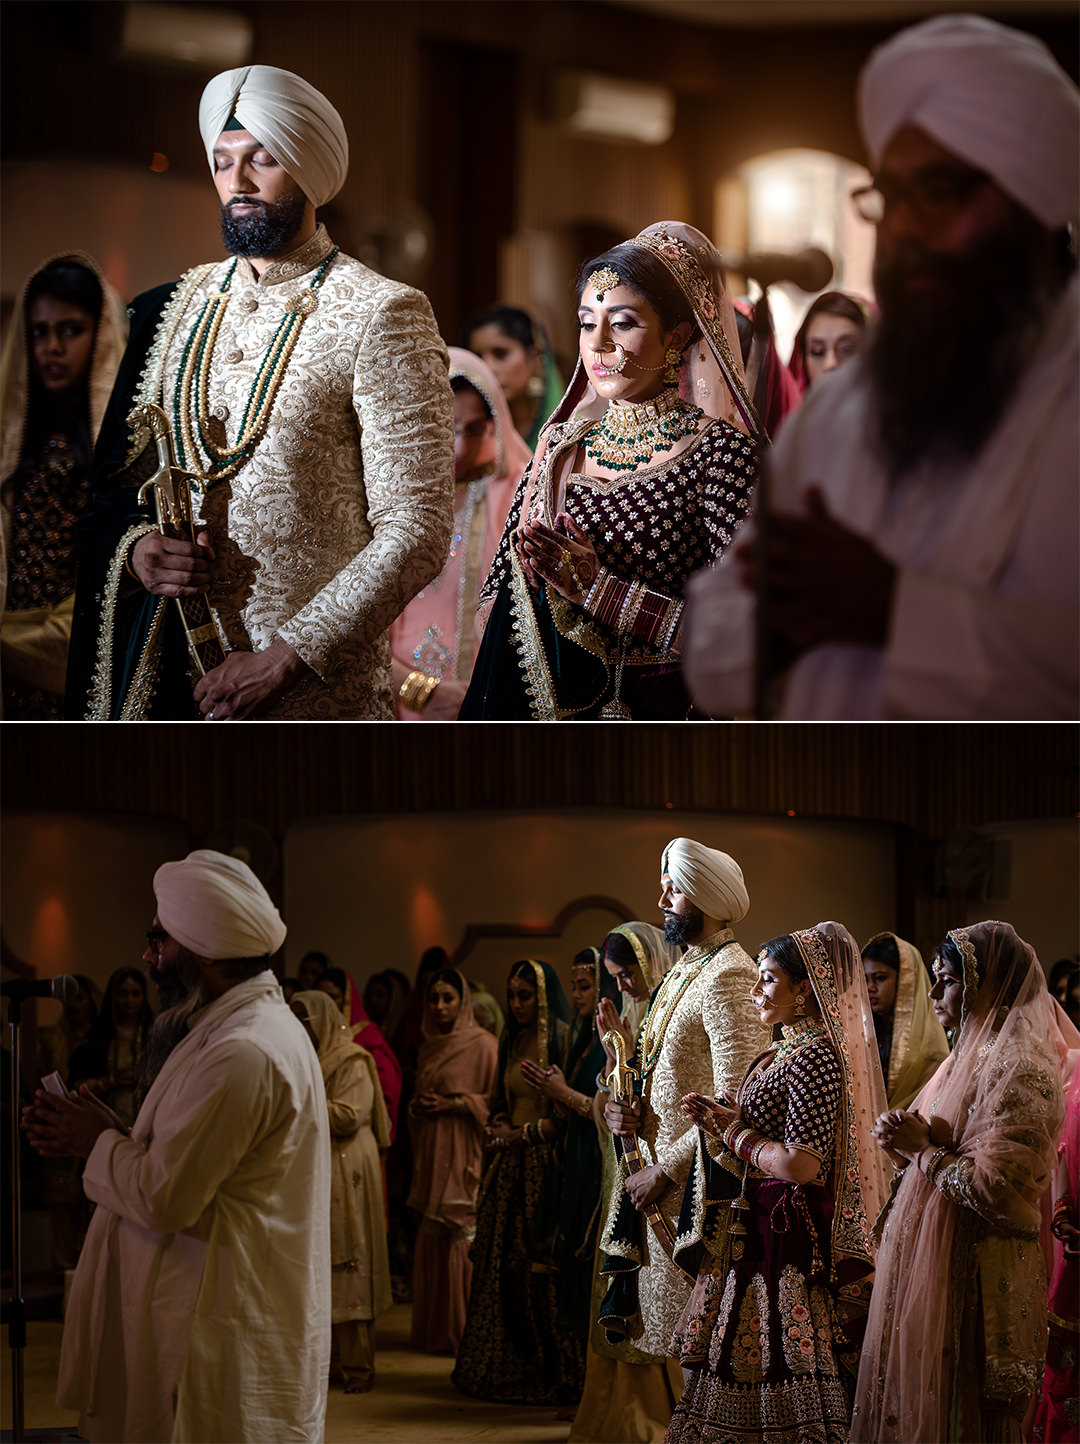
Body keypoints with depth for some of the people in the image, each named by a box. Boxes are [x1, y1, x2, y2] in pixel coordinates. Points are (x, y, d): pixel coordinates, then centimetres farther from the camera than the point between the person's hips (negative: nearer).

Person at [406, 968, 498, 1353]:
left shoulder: (482, 1045, -6)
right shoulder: (429, 1046, 16)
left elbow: (497, 1101, -7)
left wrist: (452, 1104, -14)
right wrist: (418, 1107, 5)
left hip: (466, 1157, -7)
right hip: (432, 1155, 7)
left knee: (465, 1238, -10)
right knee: (433, 1240, 5)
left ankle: (467, 1331, -5)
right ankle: (435, 1331, 12)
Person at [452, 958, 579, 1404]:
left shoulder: (562, 1041, -8)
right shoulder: (512, 1043, 17)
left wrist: (525, 1133, -11)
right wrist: (499, 1126, 7)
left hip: (546, 1163, -8)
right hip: (511, 1166, 8)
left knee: (539, 1269, -9)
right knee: (502, 1264, 5)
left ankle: (559, 1372, 0)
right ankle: (512, 1368, 14)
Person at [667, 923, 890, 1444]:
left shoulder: (816, 1056, -17)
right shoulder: (781, 1052, 14)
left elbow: (801, 1165, -24)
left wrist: (739, 1136, -10)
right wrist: (722, 1121, 5)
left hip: (788, 1239, -10)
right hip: (757, 1229, 10)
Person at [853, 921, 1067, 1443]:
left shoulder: (1020, 1072, -17)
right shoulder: (968, 1057, 14)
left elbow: (995, 1188, -24)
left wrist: (924, 1149, -13)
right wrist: (906, 1140, 1)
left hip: (970, 1276, -9)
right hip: (925, 1260, 9)